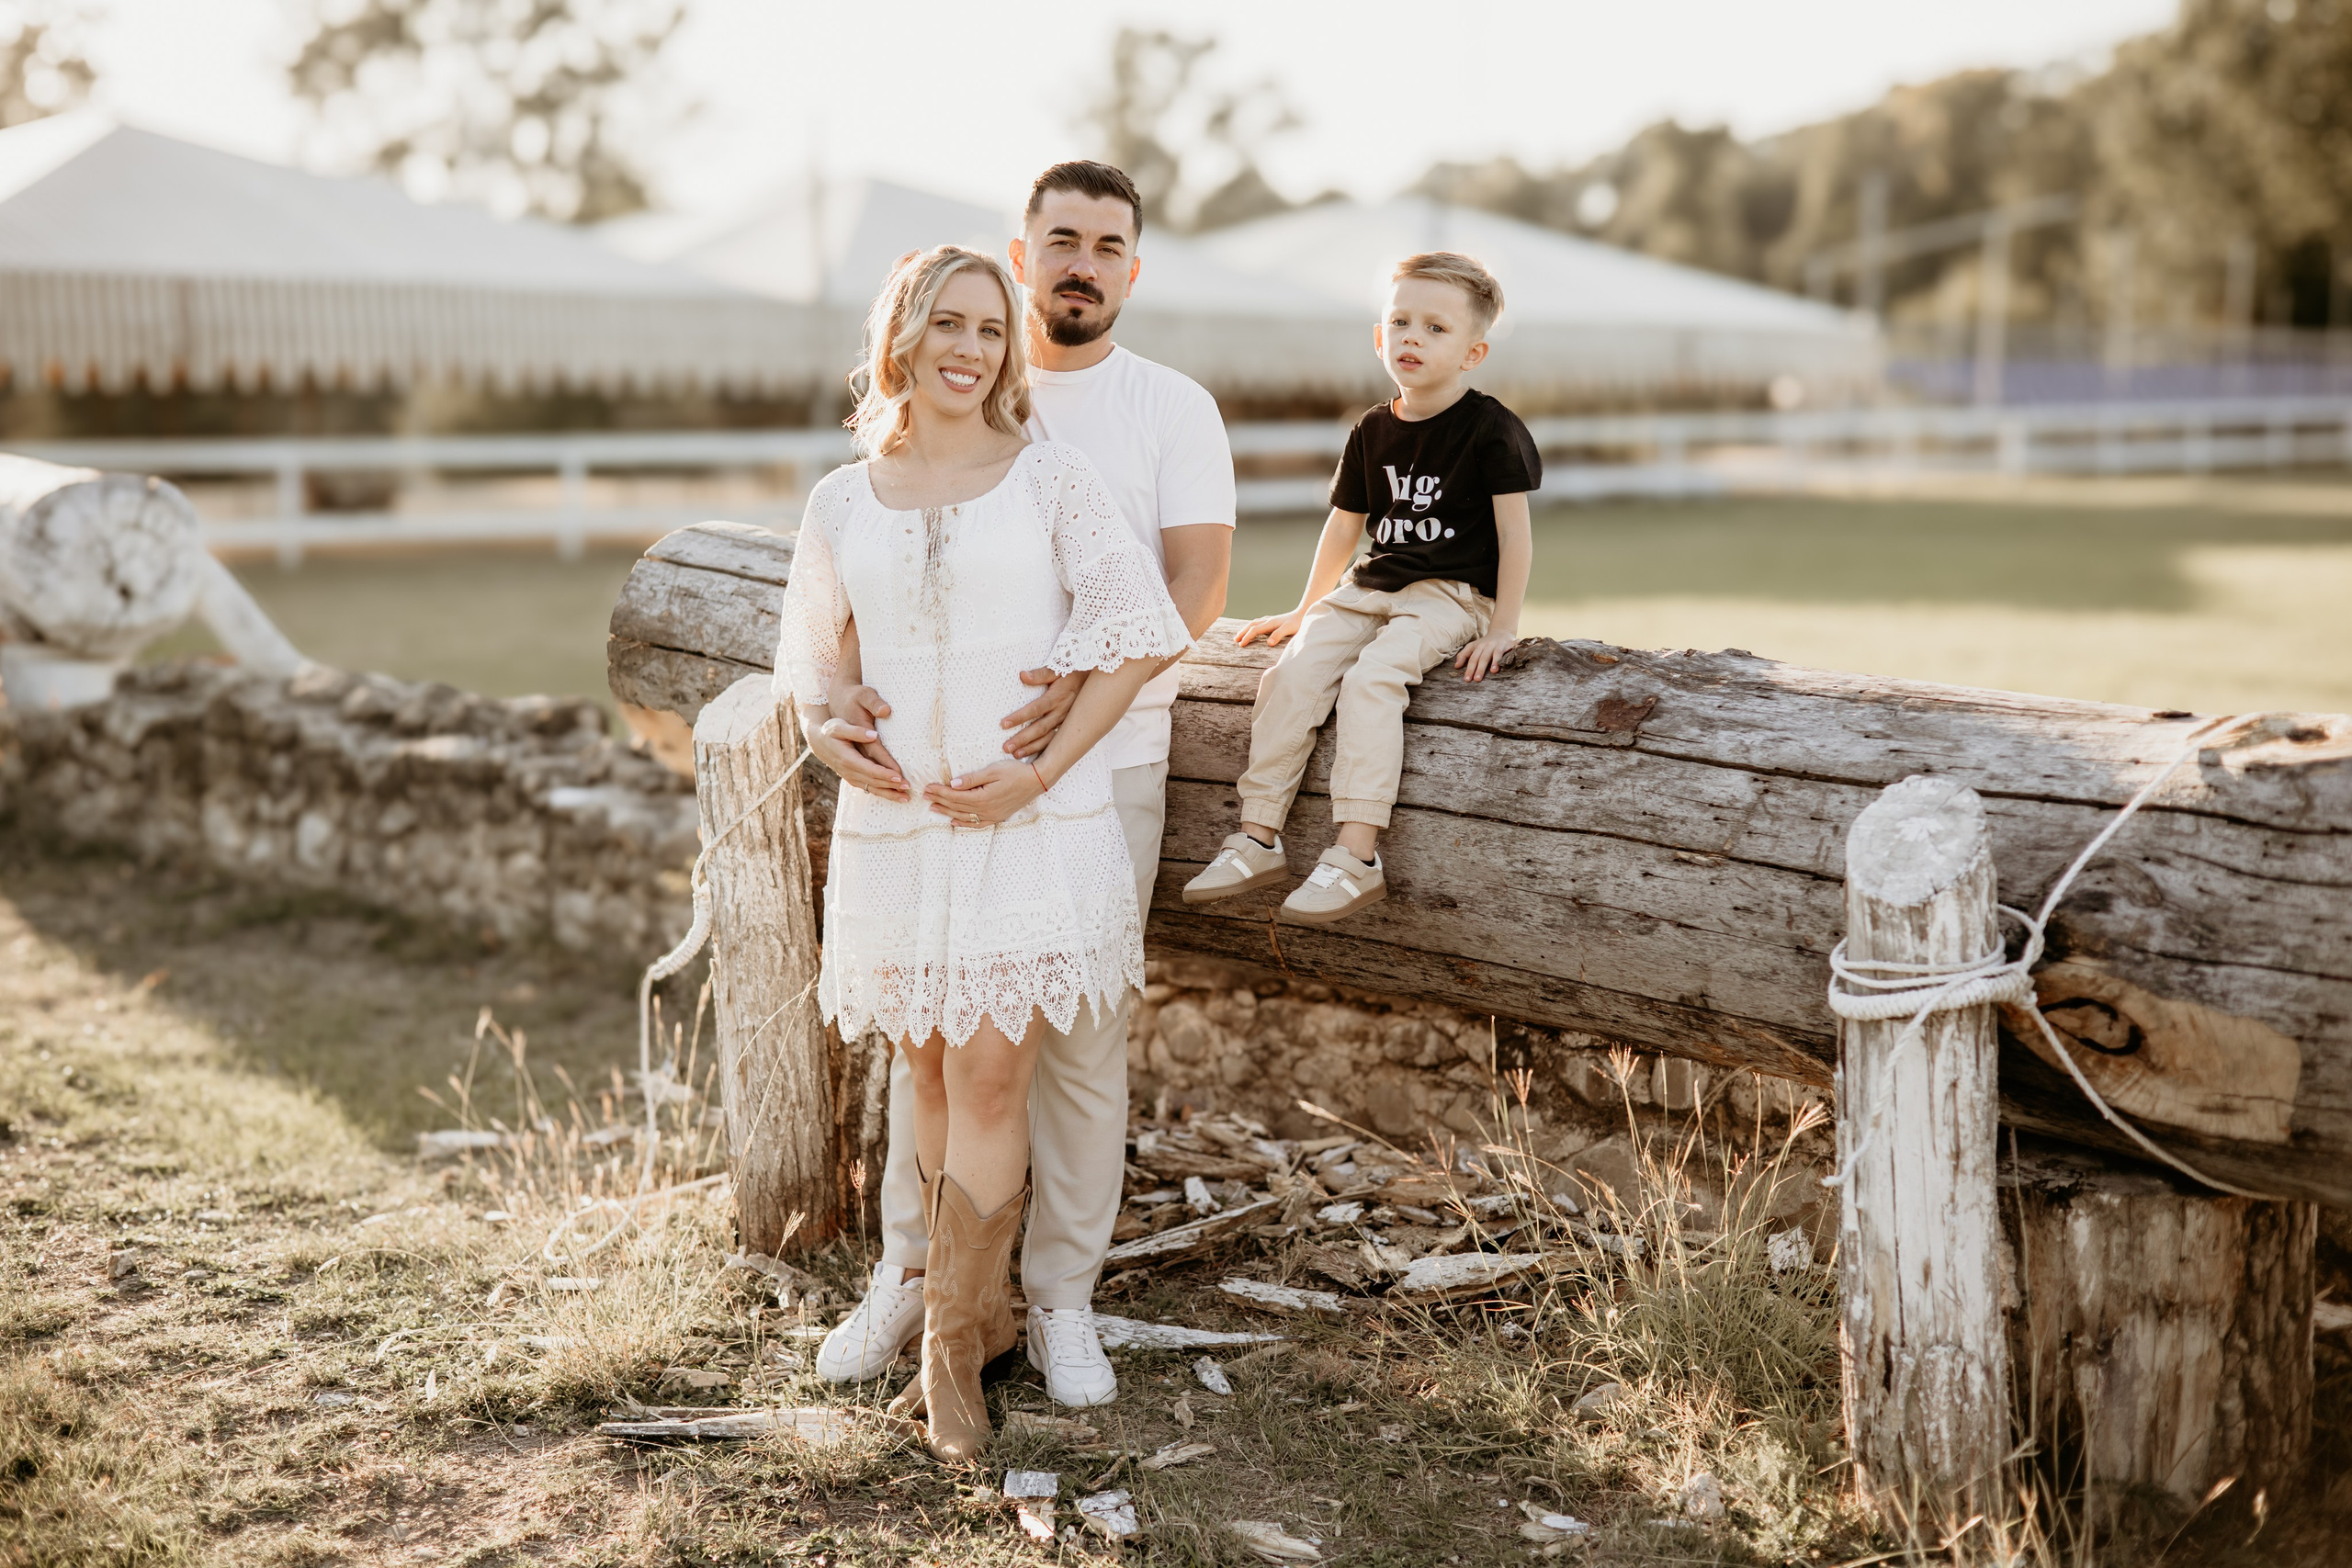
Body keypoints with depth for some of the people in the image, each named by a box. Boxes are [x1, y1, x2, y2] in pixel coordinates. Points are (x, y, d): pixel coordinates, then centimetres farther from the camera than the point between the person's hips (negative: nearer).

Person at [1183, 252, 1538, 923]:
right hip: (1370, 588, 6)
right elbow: (1344, 524, 21)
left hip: (1452, 596, -6)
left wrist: (1502, 628, -11)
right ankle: (1258, 839, -11)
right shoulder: (1372, 432, 11)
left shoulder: (1490, 430, -6)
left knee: (1370, 677, -30)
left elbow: (1514, 532, -7)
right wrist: (1307, 609, 25)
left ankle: (1357, 856, -32)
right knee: (1290, 673, -16)